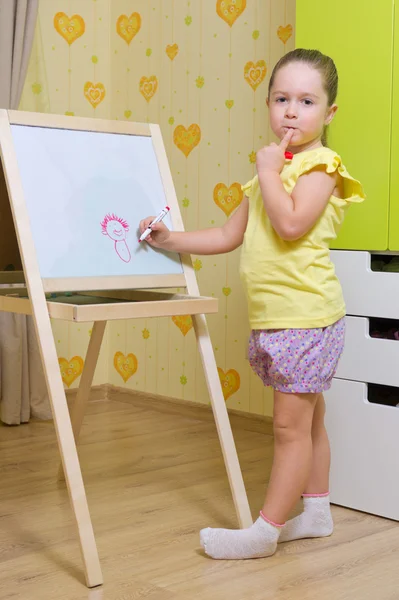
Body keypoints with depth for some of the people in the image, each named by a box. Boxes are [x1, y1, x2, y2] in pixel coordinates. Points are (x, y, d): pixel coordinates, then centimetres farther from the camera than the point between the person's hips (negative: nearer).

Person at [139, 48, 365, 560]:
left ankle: (265, 531, 3)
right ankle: (316, 512, 29)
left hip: (305, 314, -9)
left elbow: (291, 223, -26)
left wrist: (268, 171, -13)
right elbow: (228, 235, 21)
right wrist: (171, 240, 15)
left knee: (291, 424, -3)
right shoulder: (269, 172, 18)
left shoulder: (320, 165, -8)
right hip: (271, 318, 9)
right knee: (307, 421, 17)